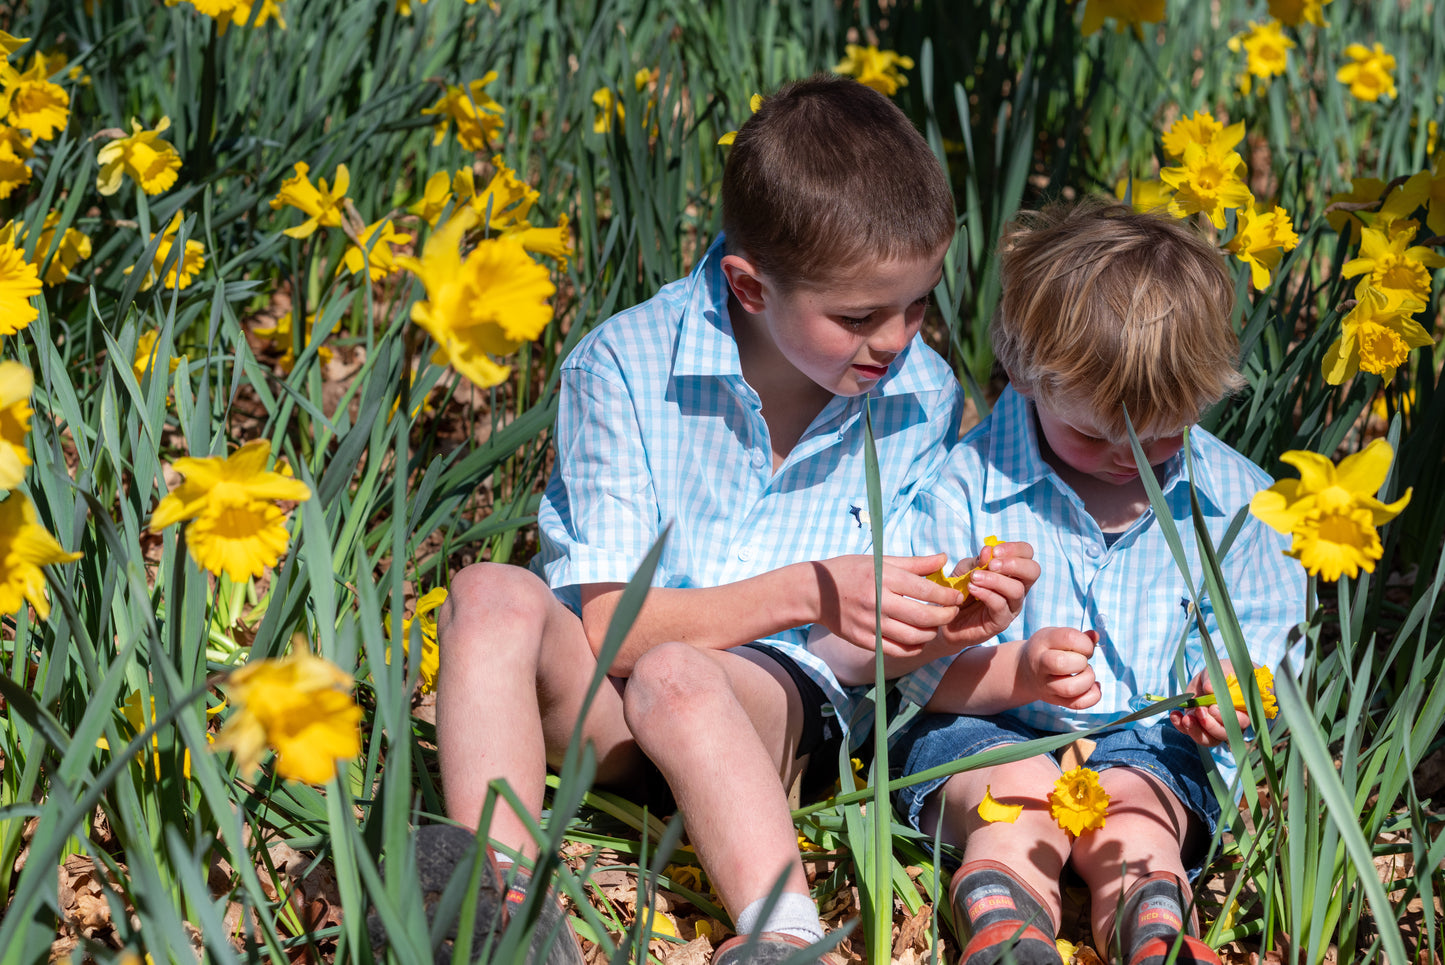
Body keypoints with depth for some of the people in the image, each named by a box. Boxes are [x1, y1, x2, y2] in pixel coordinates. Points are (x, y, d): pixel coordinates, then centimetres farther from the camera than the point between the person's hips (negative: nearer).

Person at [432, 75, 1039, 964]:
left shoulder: (925, 398, -2)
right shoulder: (625, 366, -12)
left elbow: (869, 648, 4)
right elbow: (607, 623, -15)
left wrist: (944, 632, -19)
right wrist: (805, 593, -24)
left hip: (784, 696, 0)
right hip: (599, 691, 1)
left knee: (674, 678, -36)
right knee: (493, 596, -31)